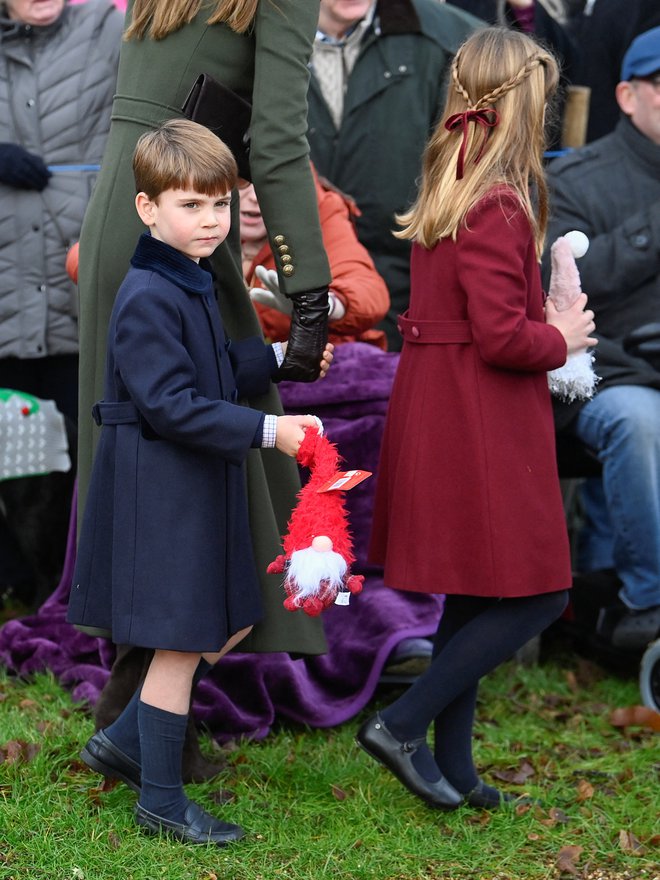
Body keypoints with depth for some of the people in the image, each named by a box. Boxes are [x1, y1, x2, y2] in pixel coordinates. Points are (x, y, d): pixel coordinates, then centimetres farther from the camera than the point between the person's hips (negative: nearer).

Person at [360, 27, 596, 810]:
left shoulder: (446, 192, 11)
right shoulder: (499, 208, -18)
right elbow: (501, 335, -22)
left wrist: (546, 321, 6)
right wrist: (562, 340, -5)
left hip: (438, 413, 10)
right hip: (483, 424, -10)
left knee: (473, 597, 16)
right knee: (534, 595, -1)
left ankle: (451, 765, 22)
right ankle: (401, 725, -2)